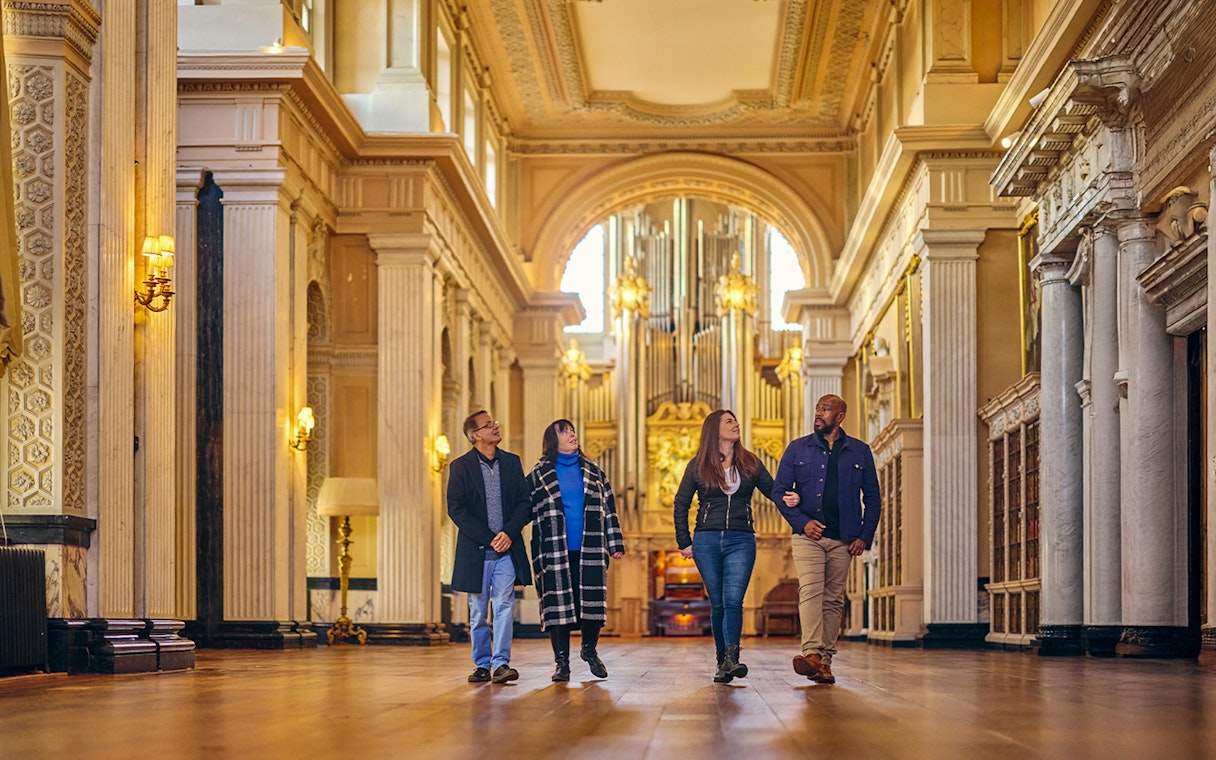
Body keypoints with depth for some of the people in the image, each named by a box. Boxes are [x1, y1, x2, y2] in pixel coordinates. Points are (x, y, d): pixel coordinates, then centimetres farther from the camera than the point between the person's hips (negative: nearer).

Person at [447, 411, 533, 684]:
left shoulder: (511, 462, 10)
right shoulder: (461, 466, 1)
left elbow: (525, 503, 7)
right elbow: (455, 509, -5)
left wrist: (509, 532, -10)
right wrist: (488, 538, -11)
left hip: (507, 549, 1)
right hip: (475, 549, -1)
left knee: (504, 606, -9)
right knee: (478, 613, 6)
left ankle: (501, 663, -11)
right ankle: (482, 665, 14)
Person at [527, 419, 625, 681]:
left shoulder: (593, 471, 12)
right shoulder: (538, 475, 4)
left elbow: (609, 508, 14)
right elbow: (526, 511, 4)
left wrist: (615, 543, 8)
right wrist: (537, 556, -2)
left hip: (590, 551, 2)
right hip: (555, 552, -2)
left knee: (592, 602, 2)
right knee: (558, 606, -3)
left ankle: (590, 650, 23)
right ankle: (562, 662, 5)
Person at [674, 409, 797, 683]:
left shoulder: (750, 463, 11)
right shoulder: (698, 465, 7)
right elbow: (681, 504, 12)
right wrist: (684, 542, 5)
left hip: (741, 540, 0)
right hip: (707, 540, 0)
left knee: (733, 600, -15)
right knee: (717, 604, 1)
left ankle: (731, 658, -25)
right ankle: (723, 661, 7)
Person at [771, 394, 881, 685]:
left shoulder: (860, 452, 10)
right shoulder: (798, 449, 8)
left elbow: (873, 498, 12)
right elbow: (779, 490, 5)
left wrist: (865, 536, 1)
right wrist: (802, 522, -8)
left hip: (843, 539, 2)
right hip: (809, 535, -2)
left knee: (834, 599, 3)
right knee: (811, 591, -19)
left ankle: (825, 660, 6)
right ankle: (812, 653, -30)